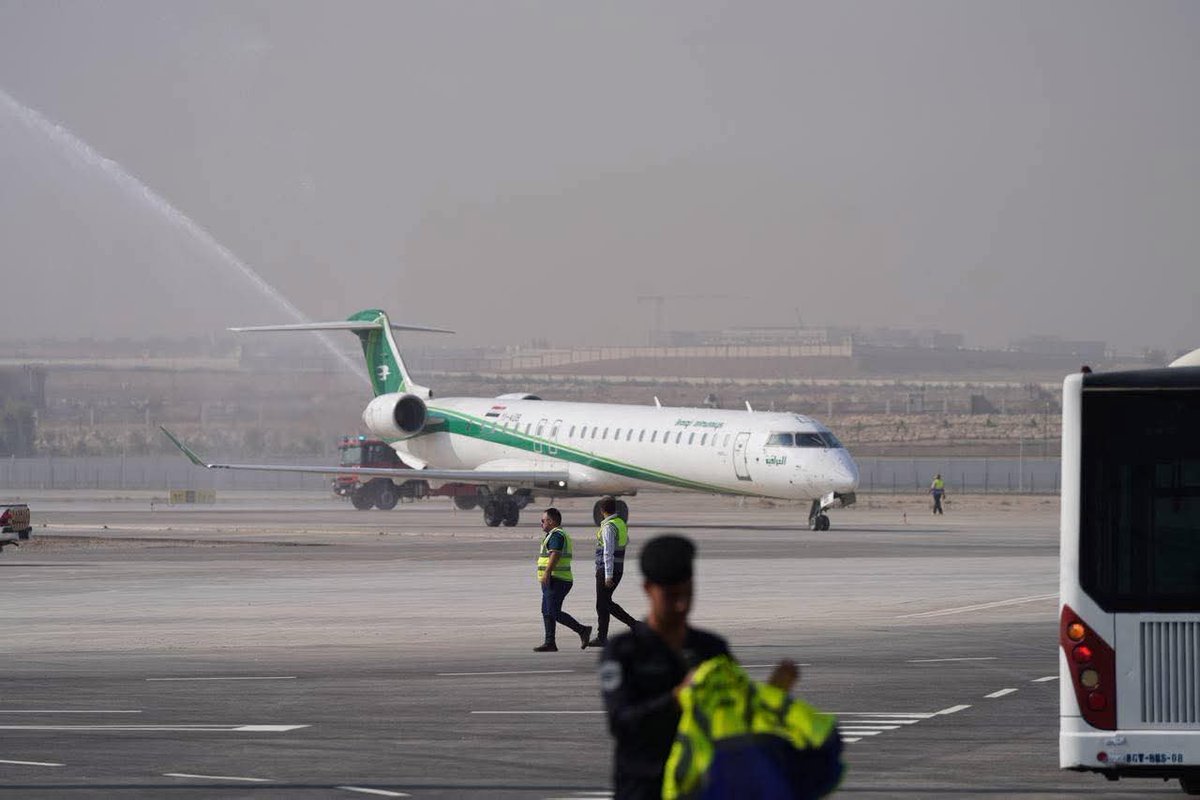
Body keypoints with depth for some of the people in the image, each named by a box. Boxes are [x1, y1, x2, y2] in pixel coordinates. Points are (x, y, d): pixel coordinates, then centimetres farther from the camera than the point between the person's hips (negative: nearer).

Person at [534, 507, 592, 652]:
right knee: (547, 612, 10)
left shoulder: (556, 535, -13)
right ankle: (550, 643, 9)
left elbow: (555, 555, -25)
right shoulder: (561, 534, 21)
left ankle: (582, 630, -10)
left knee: (554, 613, -12)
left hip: (556, 581, -11)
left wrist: (547, 573, -32)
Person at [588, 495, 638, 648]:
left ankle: (602, 638, 3)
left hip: (606, 571, -9)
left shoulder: (608, 527, -18)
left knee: (602, 605, -1)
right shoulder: (621, 524, 9)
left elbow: (608, 552, -23)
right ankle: (634, 624, 9)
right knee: (607, 603, 15)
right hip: (618, 570, 9)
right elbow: (626, 542, 30)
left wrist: (608, 576, -25)